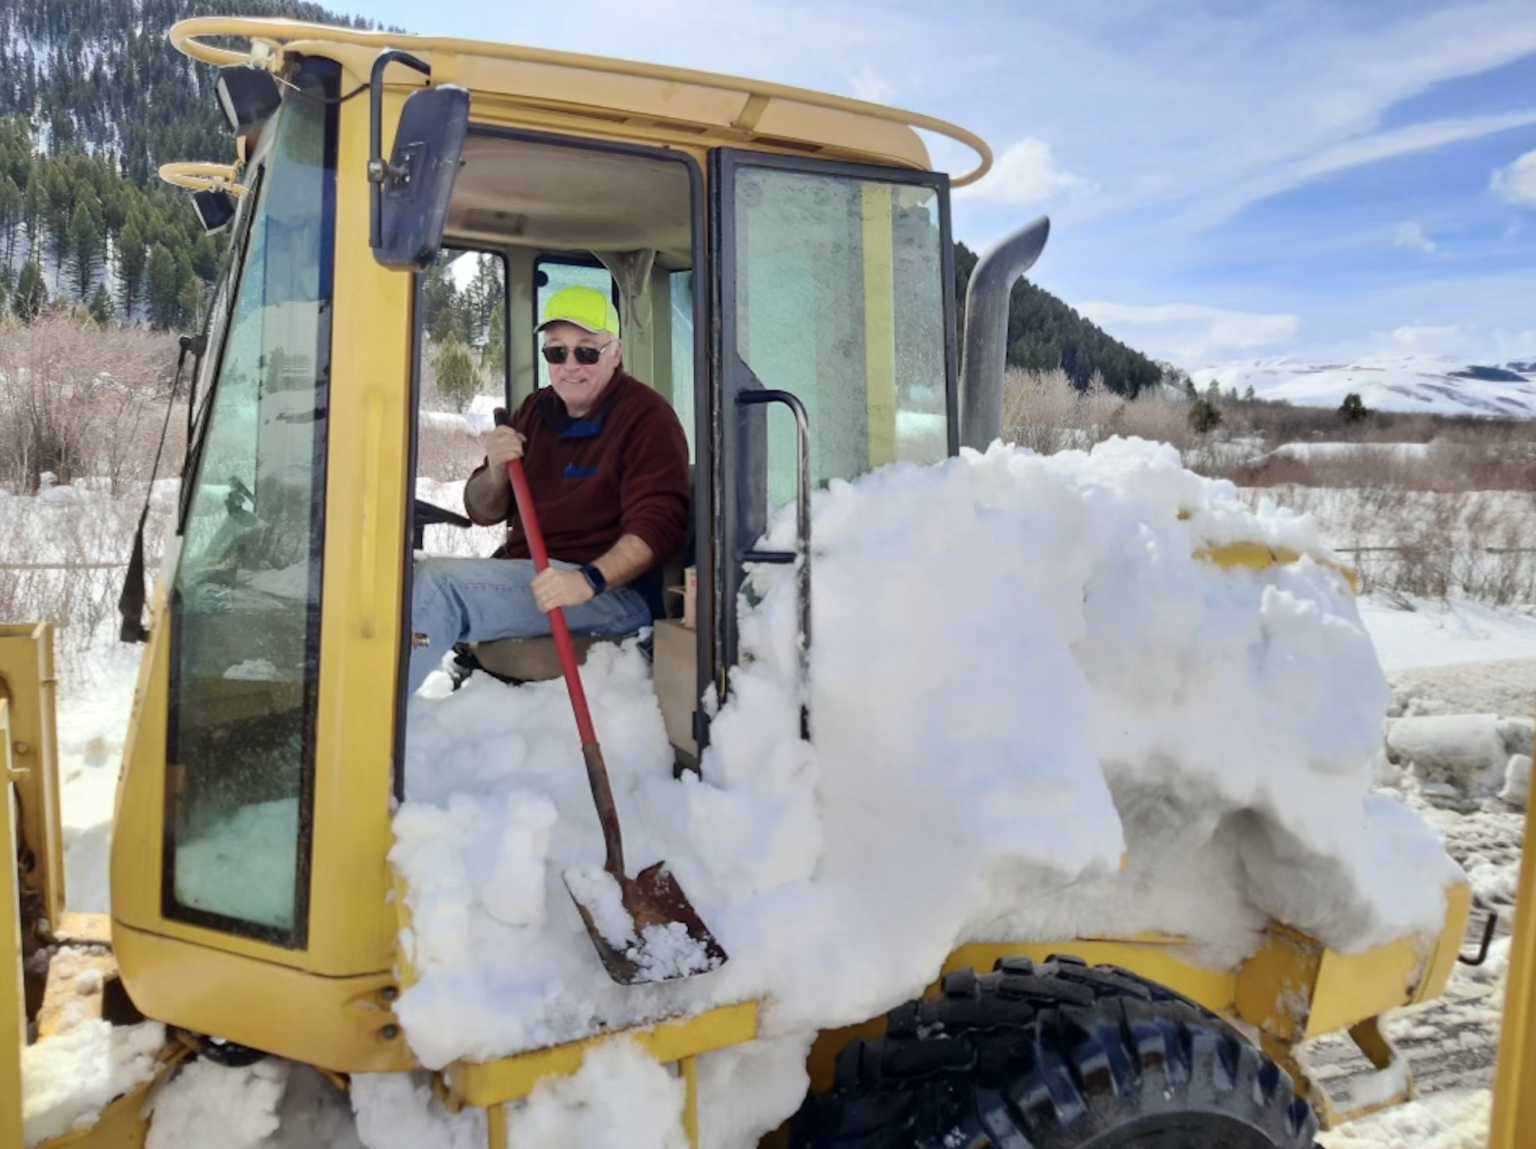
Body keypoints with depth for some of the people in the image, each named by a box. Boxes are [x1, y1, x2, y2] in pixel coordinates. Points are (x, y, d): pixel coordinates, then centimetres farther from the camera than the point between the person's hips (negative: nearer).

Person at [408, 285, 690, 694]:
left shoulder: (646, 415, -6)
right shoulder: (536, 410, 14)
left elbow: (657, 524, -17)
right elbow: (482, 512, 18)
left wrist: (590, 579, -33)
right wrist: (496, 472, -6)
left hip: (615, 589, -7)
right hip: (523, 573, 7)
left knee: (434, 584, -24)